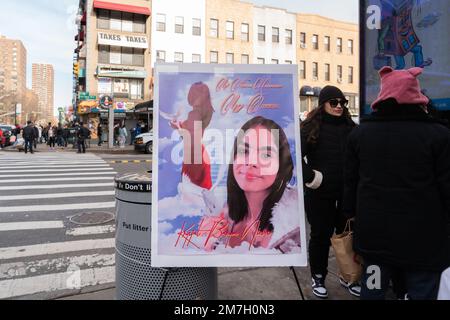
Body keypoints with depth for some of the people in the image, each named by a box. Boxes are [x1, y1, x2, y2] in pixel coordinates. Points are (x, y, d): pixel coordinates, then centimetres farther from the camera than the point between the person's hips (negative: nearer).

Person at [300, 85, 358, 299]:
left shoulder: (350, 127, 8)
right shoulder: (310, 127, -5)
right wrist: (310, 177, -15)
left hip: (347, 193, 4)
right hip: (320, 193, -4)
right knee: (321, 235, 8)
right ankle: (318, 277, 26)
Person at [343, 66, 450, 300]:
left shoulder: (360, 133, 2)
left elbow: (350, 182, 7)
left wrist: (352, 216, 17)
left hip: (374, 234, 3)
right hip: (422, 238, -3)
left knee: (372, 291, 16)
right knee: (421, 293, 11)